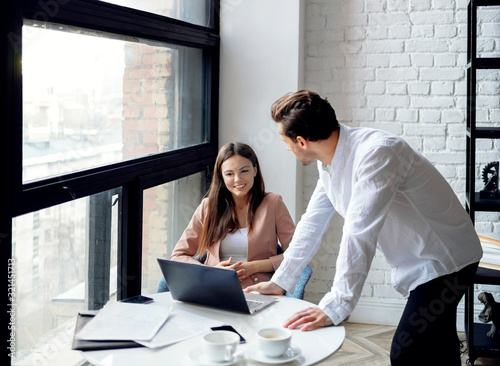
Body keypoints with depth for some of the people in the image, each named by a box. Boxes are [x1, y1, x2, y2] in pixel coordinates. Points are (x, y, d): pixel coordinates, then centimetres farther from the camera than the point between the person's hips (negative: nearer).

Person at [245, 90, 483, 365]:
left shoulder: (375, 153, -29)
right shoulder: (329, 162, 0)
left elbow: (359, 234, -34)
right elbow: (312, 224, 9)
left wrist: (335, 306, -35)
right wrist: (280, 281, 10)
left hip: (443, 258, -9)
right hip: (414, 265, 9)